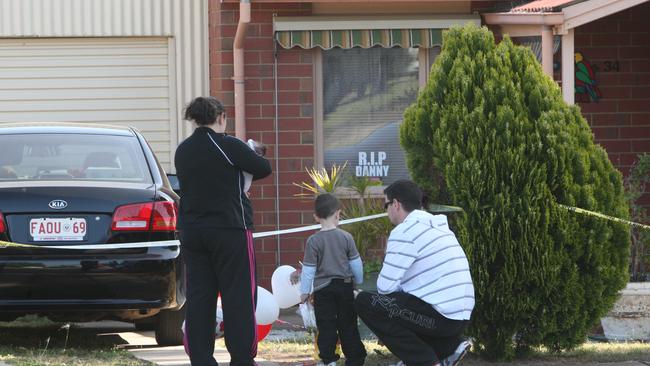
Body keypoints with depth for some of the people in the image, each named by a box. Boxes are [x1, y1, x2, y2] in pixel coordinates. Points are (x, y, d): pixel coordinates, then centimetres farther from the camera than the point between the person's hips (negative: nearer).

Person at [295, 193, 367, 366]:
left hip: (323, 290, -2)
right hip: (345, 286, 2)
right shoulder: (346, 237, -5)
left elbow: (308, 270, -8)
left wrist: (304, 291, 3)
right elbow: (356, 264, 4)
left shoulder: (313, 241, -10)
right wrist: (359, 282, 20)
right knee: (348, 325, 10)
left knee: (326, 326, 2)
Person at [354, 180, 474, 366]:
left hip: (439, 316, -9)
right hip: (461, 318, 9)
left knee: (365, 302, -4)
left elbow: (386, 286, -10)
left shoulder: (404, 232, -9)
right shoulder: (439, 227, 19)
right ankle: (449, 346, 11)